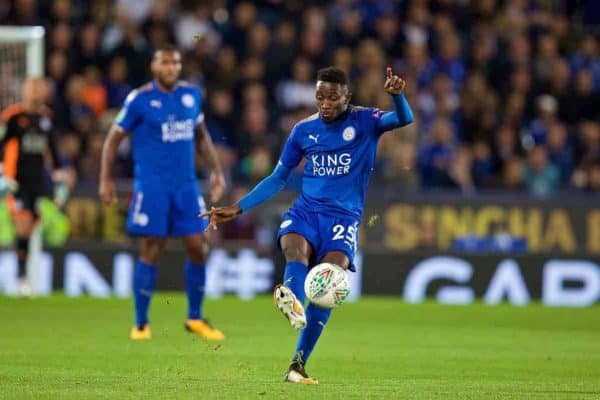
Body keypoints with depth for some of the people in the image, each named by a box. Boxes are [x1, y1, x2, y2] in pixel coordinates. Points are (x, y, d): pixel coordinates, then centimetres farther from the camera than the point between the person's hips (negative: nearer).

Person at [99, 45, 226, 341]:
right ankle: (141, 324, 7)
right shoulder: (140, 99, -6)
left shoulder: (192, 94, 7)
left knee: (198, 249, 1)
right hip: (151, 186, -4)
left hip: (186, 185, 4)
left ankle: (195, 319, 16)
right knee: (151, 252, -4)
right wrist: (105, 179, -5)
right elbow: (114, 137, 0)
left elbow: (201, 135, 21)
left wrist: (215, 171, 15)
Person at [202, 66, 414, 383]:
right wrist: (238, 209, 13)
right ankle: (293, 304, -64)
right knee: (295, 247, -32)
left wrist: (397, 95, -39)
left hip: (344, 216, -2)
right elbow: (278, 179, 18)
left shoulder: (364, 122, 2)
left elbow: (404, 119, -17)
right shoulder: (304, 130, 11)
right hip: (306, 210, 2)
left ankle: (298, 364, -20)